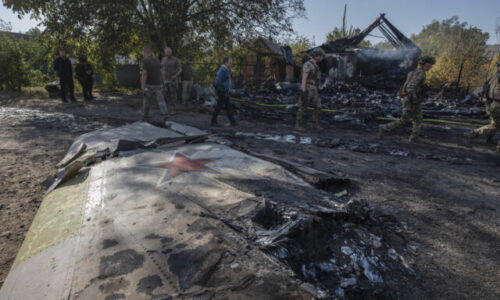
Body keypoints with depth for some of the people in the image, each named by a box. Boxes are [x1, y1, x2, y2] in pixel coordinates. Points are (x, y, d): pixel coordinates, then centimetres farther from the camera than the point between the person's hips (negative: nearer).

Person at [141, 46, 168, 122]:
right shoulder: (156, 60, 10)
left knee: (146, 101, 11)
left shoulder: (144, 61, -9)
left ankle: (145, 118, 19)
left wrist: (143, 87, -17)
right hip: (158, 85, 4)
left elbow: (144, 74, -17)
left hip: (149, 85, -4)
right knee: (161, 102, -1)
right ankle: (166, 117, -15)